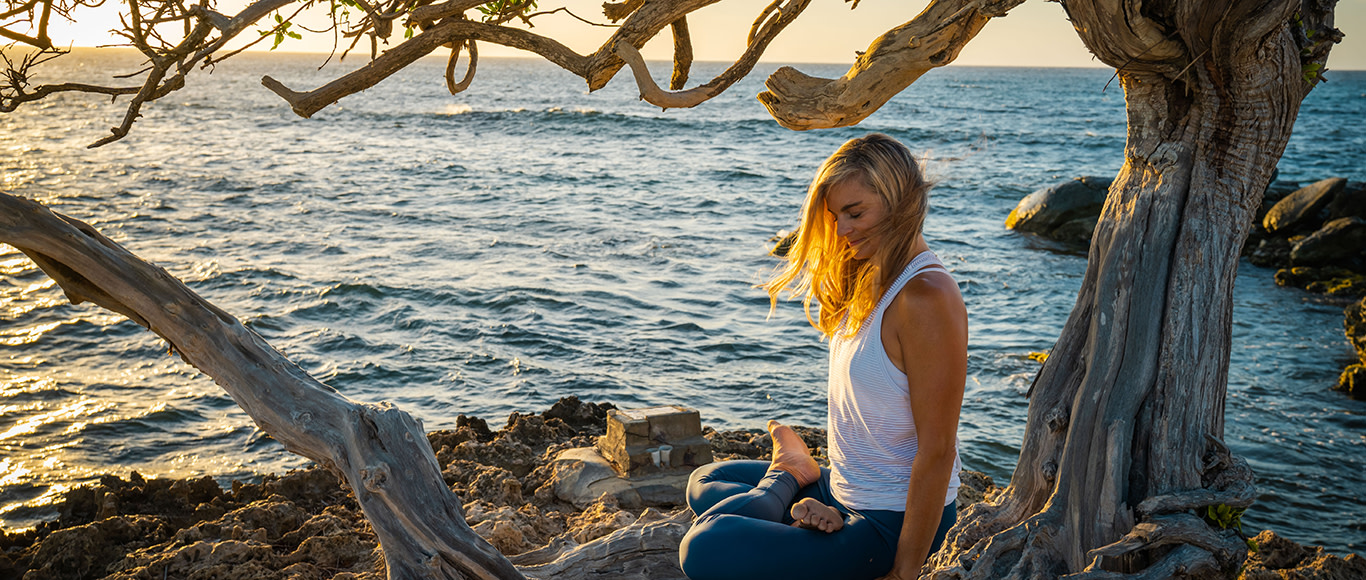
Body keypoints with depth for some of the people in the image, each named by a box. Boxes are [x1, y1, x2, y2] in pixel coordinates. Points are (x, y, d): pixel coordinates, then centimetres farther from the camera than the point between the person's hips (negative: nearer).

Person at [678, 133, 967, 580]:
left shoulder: (926, 298, -25)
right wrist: (823, 501, 1)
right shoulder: (870, 282, 7)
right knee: (705, 482, 23)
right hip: (844, 492, 9)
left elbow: (937, 451, -24)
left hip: (891, 523, -9)